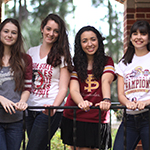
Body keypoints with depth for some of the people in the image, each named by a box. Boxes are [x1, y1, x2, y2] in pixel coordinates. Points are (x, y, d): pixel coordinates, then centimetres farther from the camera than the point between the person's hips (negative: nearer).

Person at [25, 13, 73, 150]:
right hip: (30, 109, 5)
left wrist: (54, 106, -23)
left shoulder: (62, 56, 0)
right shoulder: (31, 52, 12)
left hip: (50, 111, -5)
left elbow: (63, 88, -6)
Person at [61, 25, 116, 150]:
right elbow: (73, 89, -9)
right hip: (73, 117, 1)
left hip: (97, 118, -1)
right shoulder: (75, 63, 5)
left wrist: (106, 100, -37)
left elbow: (106, 81, -16)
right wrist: (81, 102, -32)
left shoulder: (107, 62, 4)